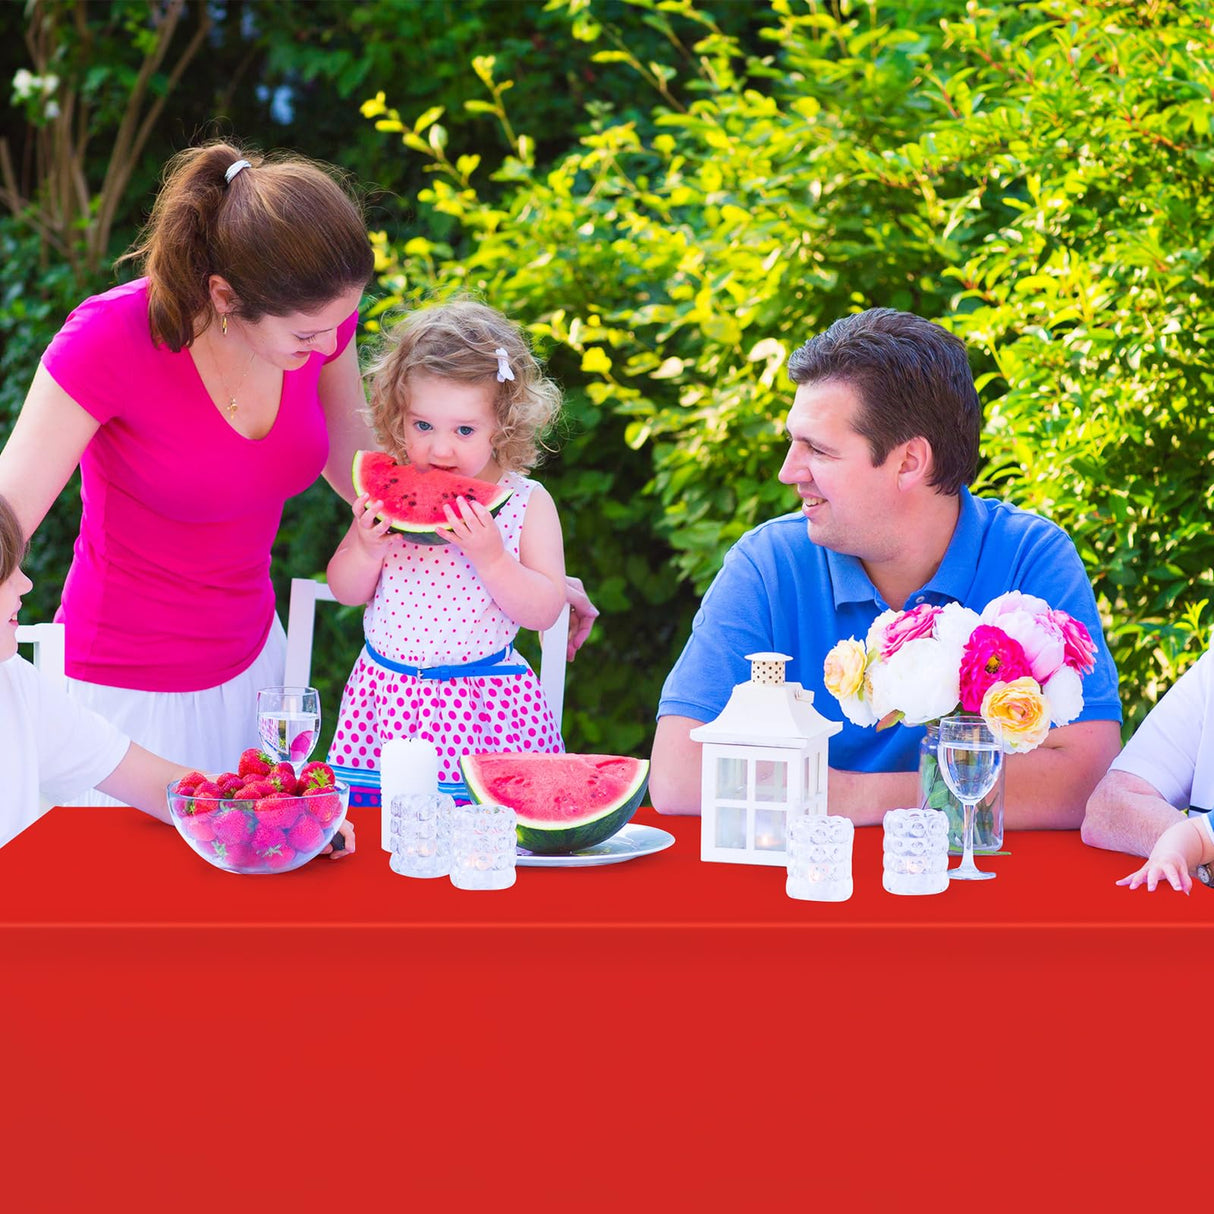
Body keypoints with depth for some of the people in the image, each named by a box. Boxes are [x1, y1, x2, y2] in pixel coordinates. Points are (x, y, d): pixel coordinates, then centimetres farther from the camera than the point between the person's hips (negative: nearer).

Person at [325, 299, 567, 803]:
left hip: (486, 710, -2)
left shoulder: (527, 503, -5)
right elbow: (344, 590, 9)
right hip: (386, 698, 2)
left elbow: (545, 611, -7)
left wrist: (490, 557, -21)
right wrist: (367, 549, -12)